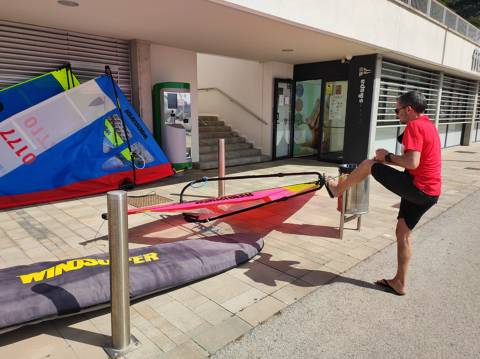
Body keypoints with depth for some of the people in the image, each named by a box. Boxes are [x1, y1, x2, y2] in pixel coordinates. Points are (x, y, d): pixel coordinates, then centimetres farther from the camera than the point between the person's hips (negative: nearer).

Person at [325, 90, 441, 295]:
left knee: (369, 164, 2)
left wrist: (388, 157, -8)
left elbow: (412, 163, -25)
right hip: (430, 192, 10)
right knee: (403, 233, 16)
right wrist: (391, 158, 13)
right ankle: (400, 282, 25)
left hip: (416, 188, -10)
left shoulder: (414, 126, -14)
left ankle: (338, 188, 25)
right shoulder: (428, 125, 18)